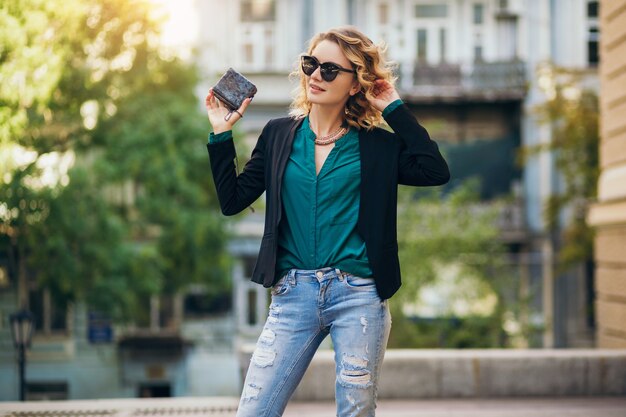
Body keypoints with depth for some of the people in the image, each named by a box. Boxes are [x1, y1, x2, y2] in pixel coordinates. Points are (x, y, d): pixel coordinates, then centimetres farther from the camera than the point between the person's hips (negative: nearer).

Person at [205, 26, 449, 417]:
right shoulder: (279, 134, 8)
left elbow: (435, 171, -10)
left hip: (359, 296, -1)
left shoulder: (377, 144, 4)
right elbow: (233, 200, 8)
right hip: (293, 294, 2)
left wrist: (395, 109, -5)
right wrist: (222, 133, 0)